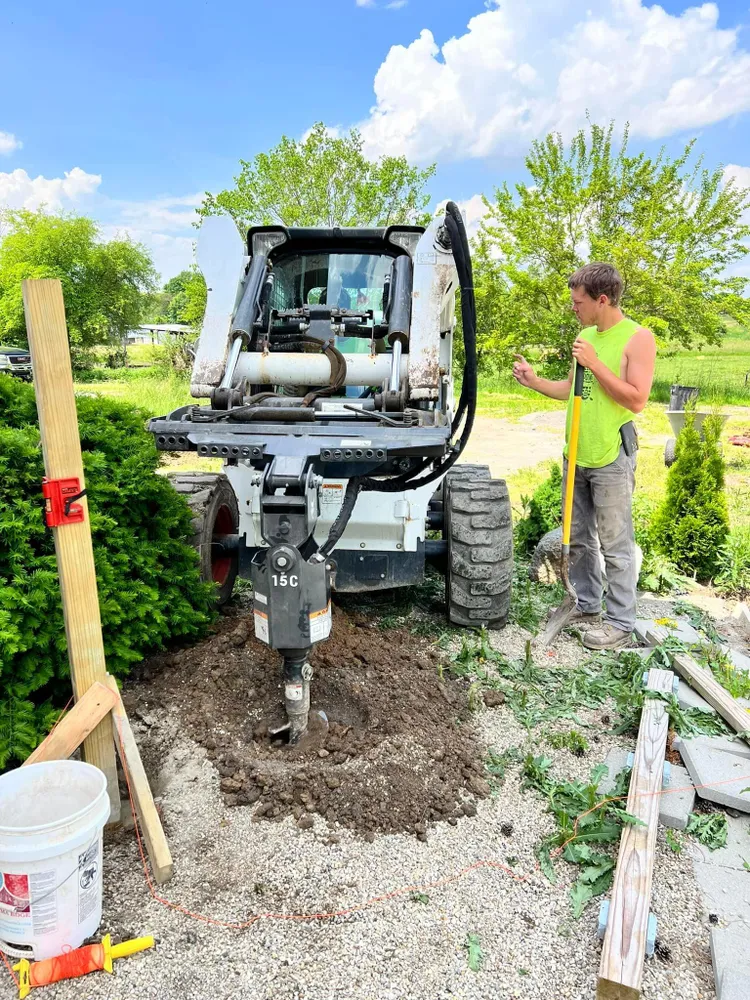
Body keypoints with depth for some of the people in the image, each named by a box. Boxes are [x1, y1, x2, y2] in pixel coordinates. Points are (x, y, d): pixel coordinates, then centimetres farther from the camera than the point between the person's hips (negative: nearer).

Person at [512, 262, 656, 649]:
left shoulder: (638, 338, -9)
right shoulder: (584, 336, 12)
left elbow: (636, 400, -16)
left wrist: (593, 363, -18)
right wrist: (534, 381, 9)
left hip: (612, 458, -7)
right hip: (576, 455, 7)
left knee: (615, 545, -1)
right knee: (577, 538, 15)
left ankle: (620, 622, 10)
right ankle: (587, 605, 30)